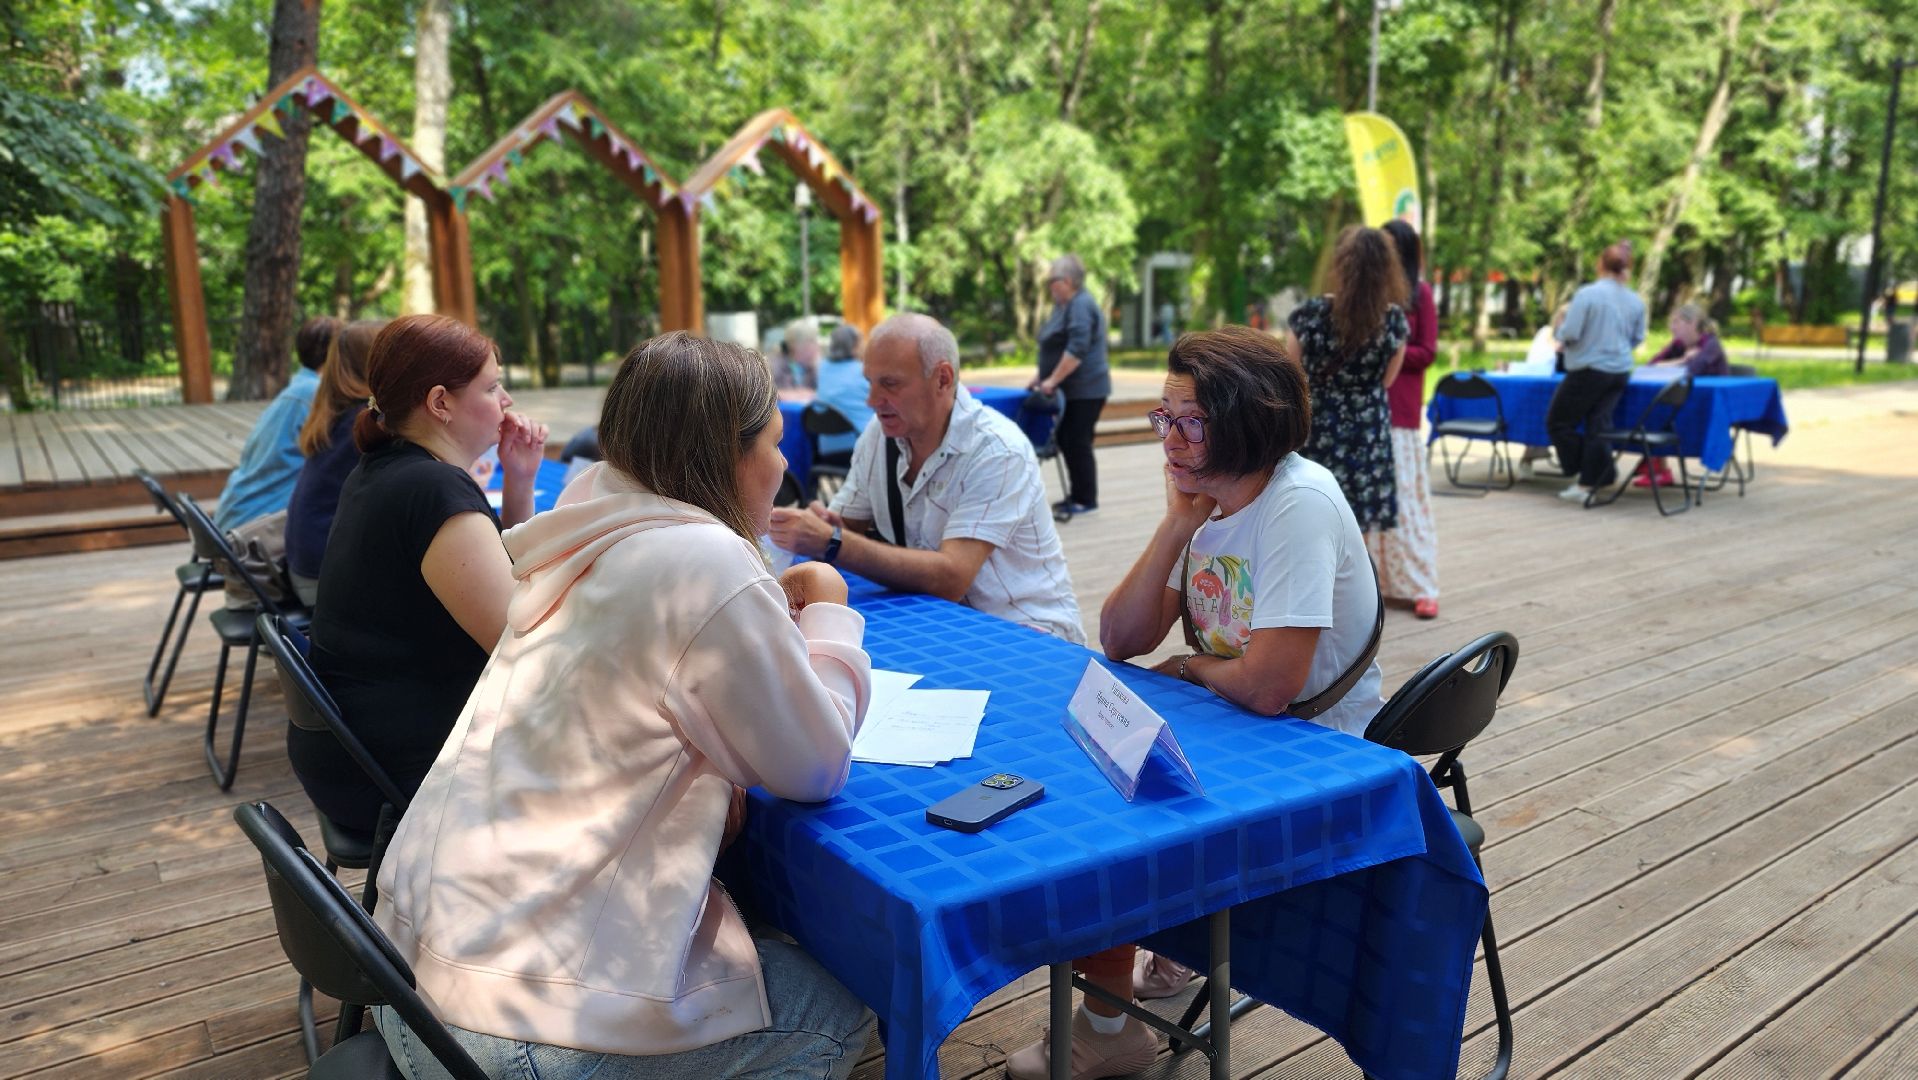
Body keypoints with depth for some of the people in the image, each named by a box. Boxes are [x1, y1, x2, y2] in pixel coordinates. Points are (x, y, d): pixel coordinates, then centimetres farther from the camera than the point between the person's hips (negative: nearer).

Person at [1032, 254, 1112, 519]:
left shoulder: (1081, 306, -16)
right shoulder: (1066, 305, 16)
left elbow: (1076, 350, -25)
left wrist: (1053, 380, -23)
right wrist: (1042, 377, 17)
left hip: (1084, 390, -10)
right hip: (1072, 390, 10)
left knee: (1077, 442, -5)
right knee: (1065, 440, 12)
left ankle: (1086, 500, 5)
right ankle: (1077, 495, 20)